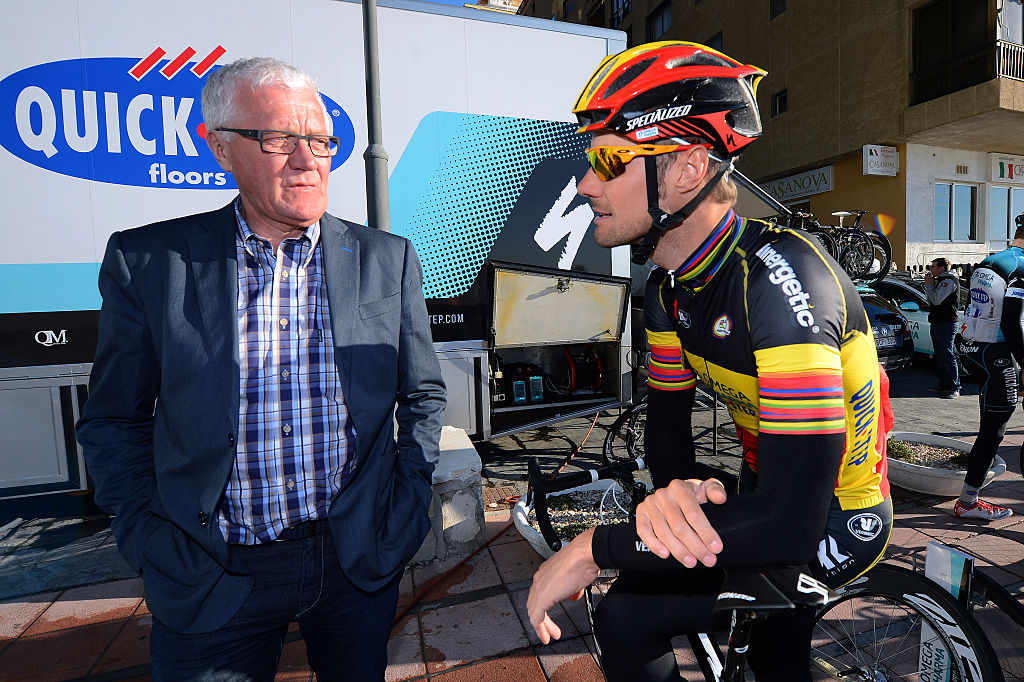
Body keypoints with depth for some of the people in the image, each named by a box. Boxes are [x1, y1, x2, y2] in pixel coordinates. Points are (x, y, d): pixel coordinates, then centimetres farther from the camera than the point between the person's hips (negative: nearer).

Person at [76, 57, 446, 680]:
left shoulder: (388, 260, -3)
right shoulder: (147, 262, -5)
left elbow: (424, 395, 3)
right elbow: (113, 421, 3)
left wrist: (408, 508, -2)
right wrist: (153, 543, -3)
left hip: (361, 566, 2)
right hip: (211, 586, -1)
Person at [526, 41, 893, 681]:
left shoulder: (777, 280, -34)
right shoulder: (670, 288, -7)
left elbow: (789, 522, -38)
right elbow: (668, 419, -3)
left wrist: (593, 548, -32)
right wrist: (673, 490, -26)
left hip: (834, 523, -7)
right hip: (774, 493, 8)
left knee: (627, 619, -13)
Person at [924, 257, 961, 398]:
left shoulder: (950, 281, -11)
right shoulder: (940, 280, 19)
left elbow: (936, 300, -19)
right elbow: (931, 301, 20)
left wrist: (929, 285, -6)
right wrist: (928, 284, 11)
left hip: (946, 324, -10)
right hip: (937, 323, 10)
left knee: (948, 356, -9)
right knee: (940, 356, 13)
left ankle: (954, 388, -6)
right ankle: (944, 384, 21)